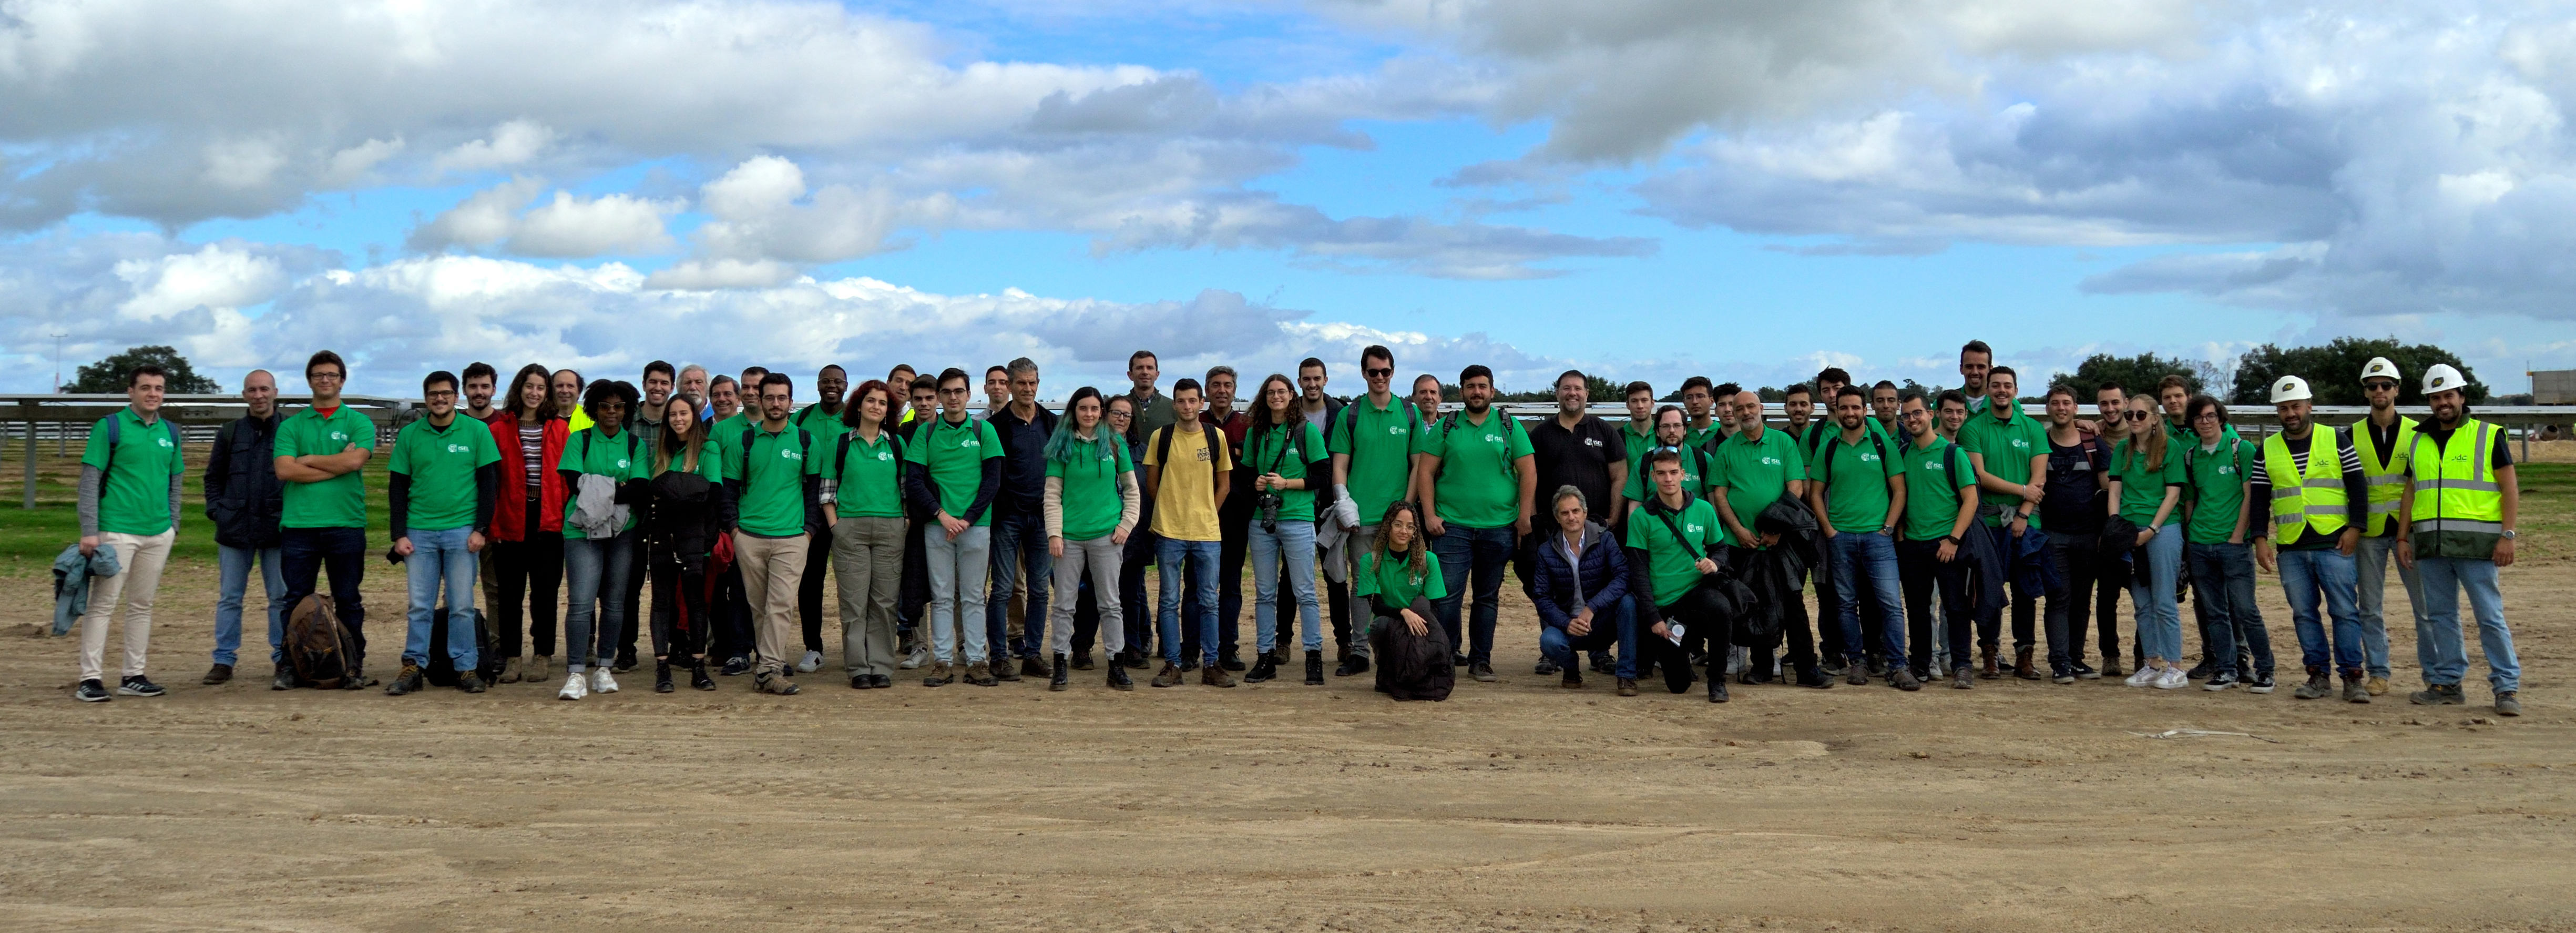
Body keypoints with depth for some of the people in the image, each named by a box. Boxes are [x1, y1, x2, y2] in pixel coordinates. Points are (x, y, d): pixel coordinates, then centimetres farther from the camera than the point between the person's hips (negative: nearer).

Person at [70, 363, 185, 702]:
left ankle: (133, 677, 15)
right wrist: (90, 531, -13)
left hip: (159, 533, 5)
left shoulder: (170, 432, 12)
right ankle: (91, 678, -3)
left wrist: (173, 526, 13)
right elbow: (90, 480, -7)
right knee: (103, 604, -5)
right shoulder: (110, 427, -4)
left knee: (142, 605, 10)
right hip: (117, 530, -5)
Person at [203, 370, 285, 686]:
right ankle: (224, 660, 9)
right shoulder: (230, 432, 10)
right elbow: (213, 477, 15)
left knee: (281, 598, 3)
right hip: (234, 529, 2)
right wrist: (216, 510, 1)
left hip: (276, 529, -2)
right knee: (229, 598, 4)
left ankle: (283, 658, 10)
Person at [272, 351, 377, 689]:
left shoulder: (358, 422, 7)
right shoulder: (291, 426, 11)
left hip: (346, 524, -1)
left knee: (349, 601, 4)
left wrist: (307, 460, -3)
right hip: (298, 524, 1)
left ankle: (354, 667, 9)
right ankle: (289, 666, 11)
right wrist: (337, 465, -9)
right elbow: (284, 470, -5)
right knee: (296, 600, 4)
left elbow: (355, 461, -11)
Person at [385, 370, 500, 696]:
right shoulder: (409, 435, 8)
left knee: (461, 605, 2)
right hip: (419, 532, 2)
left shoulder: (476, 431, 3)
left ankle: (467, 668, 7)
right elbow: (397, 487, 8)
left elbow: (489, 482, 3)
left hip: (462, 531, -2)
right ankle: (413, 668, 5)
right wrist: (399, 534, 0)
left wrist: (481, 529, -4)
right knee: (420, 606, 3)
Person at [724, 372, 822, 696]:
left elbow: (814, 488, 12)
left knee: (781, 604, -11)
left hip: (791, 537, -1)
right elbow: (730, 487, 9)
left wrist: (809, 529, 3)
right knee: (758, 605, 5)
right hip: (749, 536, 1)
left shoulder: (805, 442, 8)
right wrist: (733, 527, -1)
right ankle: (773, 660, 16)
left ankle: (769, 670, -14)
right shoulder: (742, 441, 7)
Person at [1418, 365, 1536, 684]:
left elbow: (1528, 472, 4)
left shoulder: (1509, 427, 5)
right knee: (1447, 594, -8)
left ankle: (1481, 661, 15)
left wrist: (1524, 517, -3)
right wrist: (1430, 514, -5)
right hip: (1452, 525, -1)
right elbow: (1427, 472, 4)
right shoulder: (1446, 427, 5)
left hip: (1499, 526, 1)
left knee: (1488, 597, 8)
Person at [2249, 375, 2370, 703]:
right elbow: (2259, 499, 10)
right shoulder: (2267, 450, 10)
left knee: (2344, 611, -4)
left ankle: (2352, 677, 1)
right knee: (2304, 613, 5)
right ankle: (2319, 676, 11)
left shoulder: (2336, 440, 4)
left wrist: (2355, 527, -7)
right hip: (2290, 548, 3)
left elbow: (2358, 486, 3)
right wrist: (2260, 538, 0)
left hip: (2334, 543, -3)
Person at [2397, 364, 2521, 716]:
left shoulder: (2489, 436, 2)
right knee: (2440, 616, 8)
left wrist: (2507, 534, -11)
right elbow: (2411, 492, 19)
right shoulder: (2419, 442, 15)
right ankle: (2447, 683, 14)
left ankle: (2507, 687, -1)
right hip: (2430, 543, 5)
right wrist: (2403, 537, 11)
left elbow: (2510, 489, -1)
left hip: (2475, 542, -5)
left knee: (2490, 616, -5)